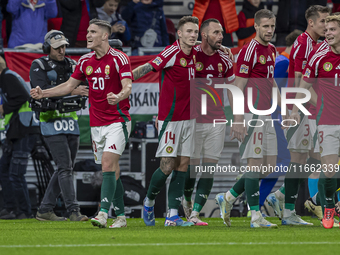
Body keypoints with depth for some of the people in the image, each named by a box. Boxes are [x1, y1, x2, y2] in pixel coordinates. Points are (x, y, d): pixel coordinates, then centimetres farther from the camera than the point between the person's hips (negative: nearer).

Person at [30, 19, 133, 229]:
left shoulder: (119, 58, -10)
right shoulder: (85, 61, 9)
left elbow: (128, 87, -18)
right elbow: (70, 85, 18)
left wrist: (118, 97, -40)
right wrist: (44, 93, 7)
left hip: (117, 121, -6)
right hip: (96, 123, 6)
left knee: (108, 164, -19)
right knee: (111, 170, 8)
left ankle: (103, 213, -25)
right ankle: (120, 216, 14)